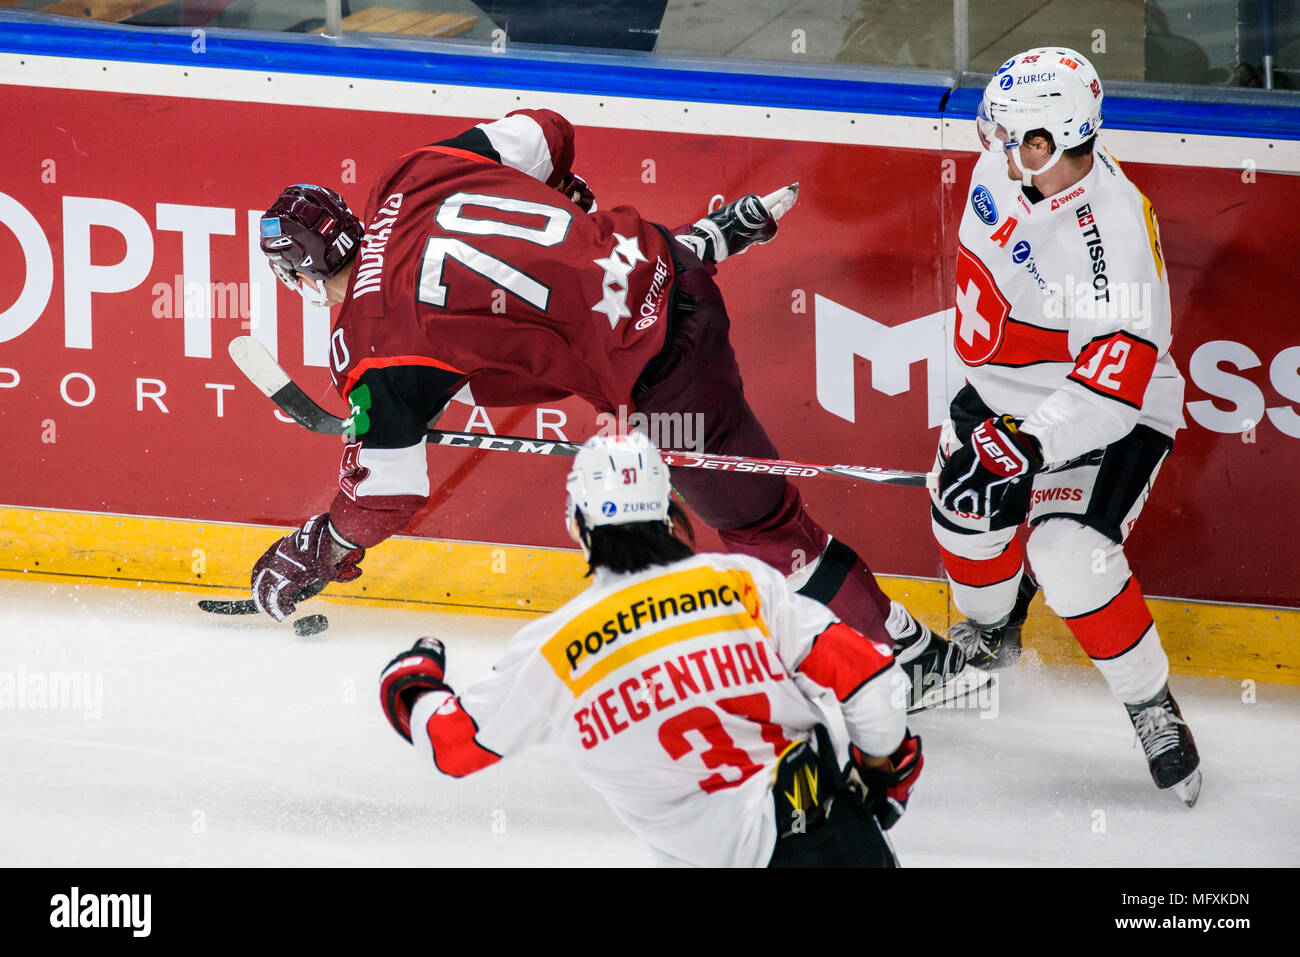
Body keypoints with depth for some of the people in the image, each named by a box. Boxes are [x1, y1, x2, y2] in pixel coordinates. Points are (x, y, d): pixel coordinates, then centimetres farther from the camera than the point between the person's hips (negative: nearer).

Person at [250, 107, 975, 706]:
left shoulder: (375, 345, -12)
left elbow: (386, 490, -9)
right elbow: (542, 134, 13)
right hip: (657, 261, 6)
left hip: (660, 374, -6)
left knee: (758, 518, 7)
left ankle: (916, 654, 14)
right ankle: (718, 233, 65)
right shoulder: (414, 176, 4)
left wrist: (316, 555, 7)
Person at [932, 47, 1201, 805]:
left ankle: (1152, 707, -5)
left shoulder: (1116, 225, -33)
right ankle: (990, 635, 34)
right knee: (969, 517, 2)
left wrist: (1035, 442, -43)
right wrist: (980, 353, 20)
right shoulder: (1005, 168, -10)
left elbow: (1123, 363, -37)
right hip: (1009, 390, 7)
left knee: (1071, 556, -21)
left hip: (1110, 412, -7)